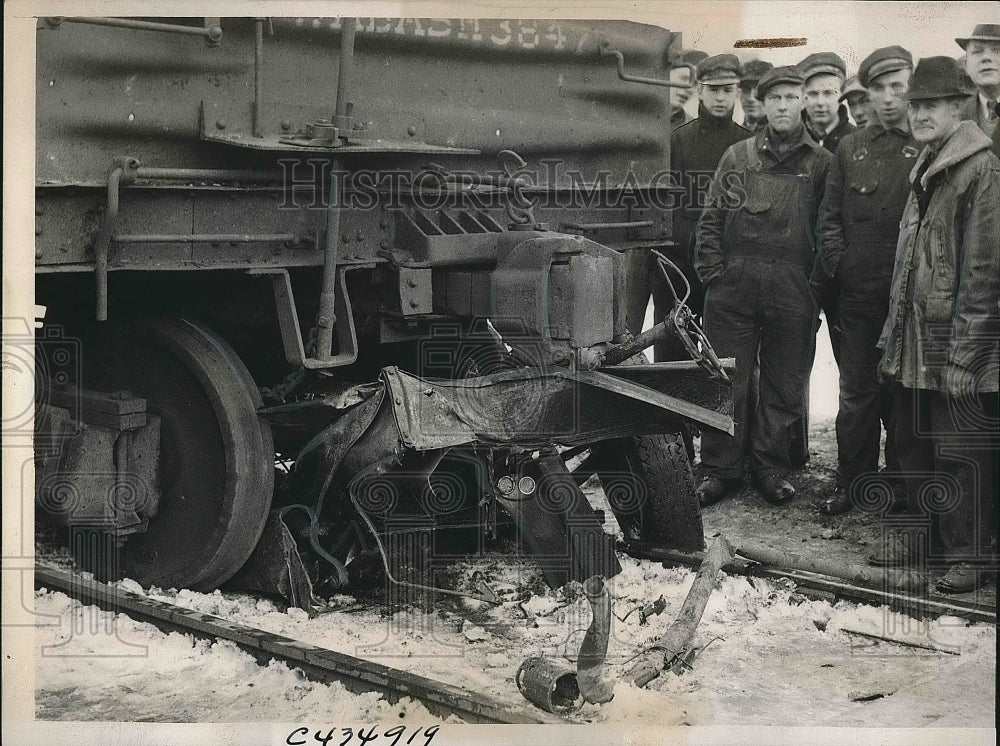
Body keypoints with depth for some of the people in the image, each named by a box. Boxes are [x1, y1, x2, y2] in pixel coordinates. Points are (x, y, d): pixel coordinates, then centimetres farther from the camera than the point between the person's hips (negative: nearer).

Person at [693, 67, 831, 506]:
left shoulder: (821, 164, 6)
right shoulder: (737, 157, 9)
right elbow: (711, 219, 9)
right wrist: (713, 273, -1)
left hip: (792, 291, 0)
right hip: (733, 288, 1)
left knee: (784, 385, 8)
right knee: (727, 381, 3)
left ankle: (770, 467, 21)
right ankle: (720, 470, 13)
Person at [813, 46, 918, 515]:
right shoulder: (850, 149, 10)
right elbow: (830, 216, 10)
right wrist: (836, 262, -2)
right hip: (859, 292, 2)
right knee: (856, 392, 8)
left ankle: (899, 482, 19)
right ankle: (853, 482, 17)